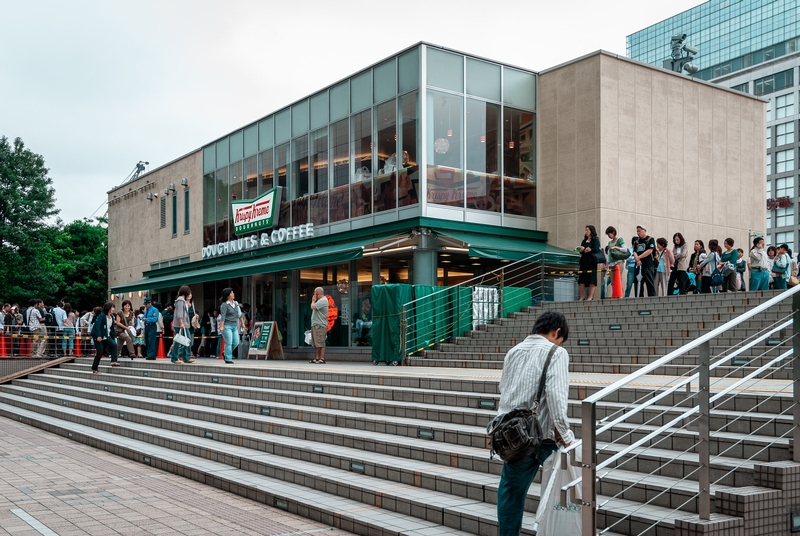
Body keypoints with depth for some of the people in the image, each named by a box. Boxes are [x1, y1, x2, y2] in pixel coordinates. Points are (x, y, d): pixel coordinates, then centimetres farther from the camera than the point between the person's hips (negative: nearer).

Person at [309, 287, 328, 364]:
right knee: (316, 344, 12)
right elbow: (313, 308, 22)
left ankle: (322, 359, -12)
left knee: (320, 343, -11)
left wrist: (313, 300, -5)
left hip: (320, 325, -11)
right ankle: (316, 358, 16)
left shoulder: (323, 300, -11)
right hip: (315, 325, 11)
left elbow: (313, 307, -18)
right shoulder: (320, 300, 22)